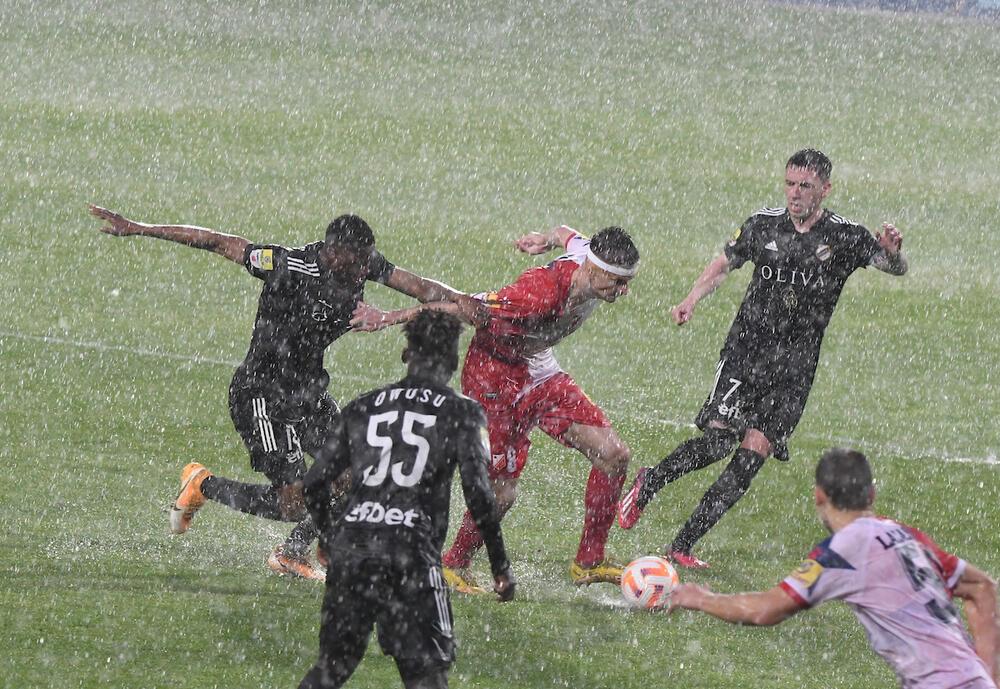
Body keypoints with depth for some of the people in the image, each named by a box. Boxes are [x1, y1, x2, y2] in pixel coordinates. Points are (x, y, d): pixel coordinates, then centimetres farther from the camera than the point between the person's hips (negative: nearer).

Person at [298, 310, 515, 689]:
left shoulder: (363, 406, 16)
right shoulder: (461, 412, 5)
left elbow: (314, 484, 15)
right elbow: (478, 494, -4)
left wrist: (329, 540, 33)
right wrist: (501, 568, 5)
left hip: (350, 547, 4)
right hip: (410, 553, -4)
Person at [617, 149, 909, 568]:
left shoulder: (844, 238, -1)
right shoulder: (763, 225, 3)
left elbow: (896, 269, -6)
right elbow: (724, 264, 17)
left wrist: (893, 251, -30)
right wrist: (691, 301, 2)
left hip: (795, 364, 0)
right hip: (746, 348, 0)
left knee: (754, 453, -10)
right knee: (718, 439, -17)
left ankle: (682, 545, -4)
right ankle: (648, 485, 10)